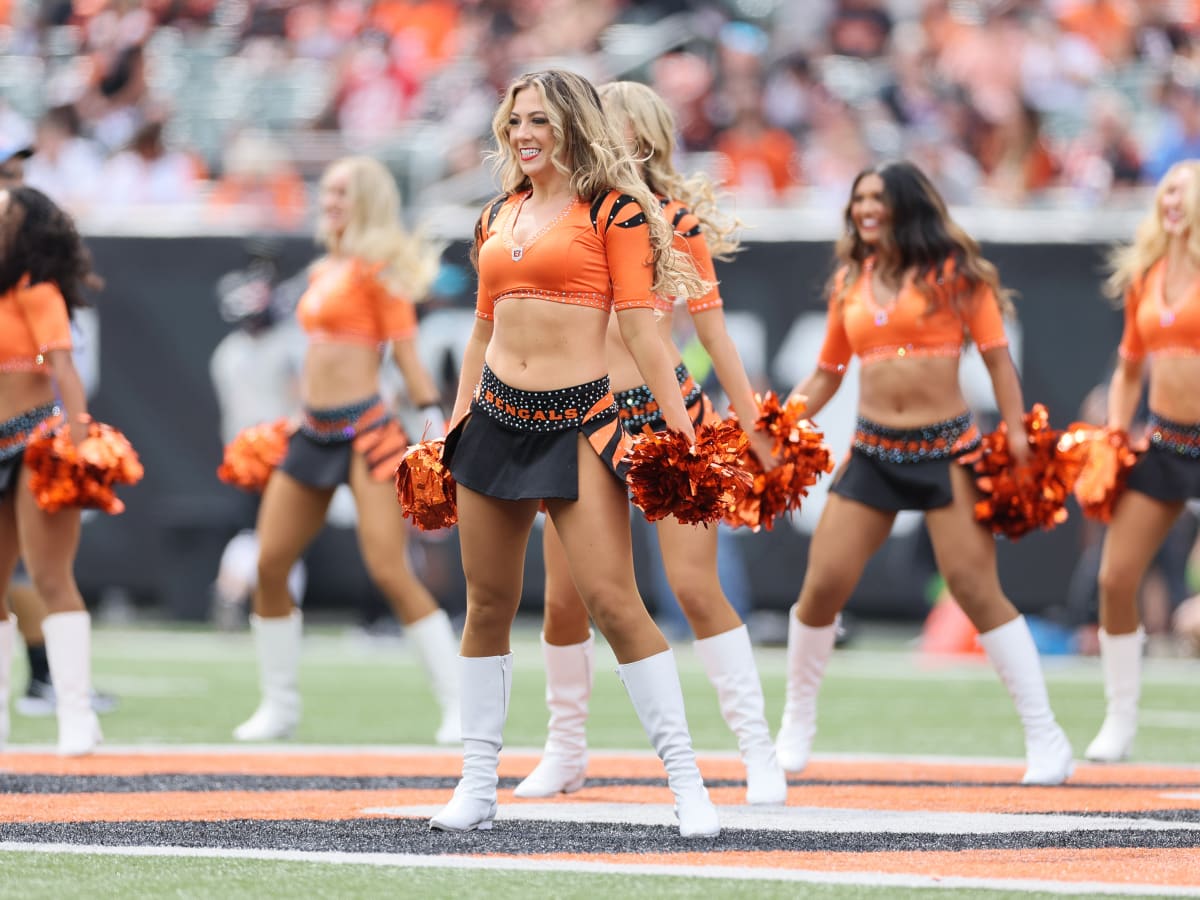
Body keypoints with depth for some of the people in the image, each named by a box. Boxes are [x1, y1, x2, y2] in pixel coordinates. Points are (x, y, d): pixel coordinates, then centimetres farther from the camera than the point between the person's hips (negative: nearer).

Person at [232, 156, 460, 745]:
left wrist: (435, 427, -16)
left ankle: (460, 707, -10)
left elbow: (406, 353, -10)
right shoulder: (323, 271, 16)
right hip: (314, 432, 8)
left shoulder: (375, 270, -6)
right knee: (269, 564, 4)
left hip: (364, 430, -8)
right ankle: (279, 705, 16)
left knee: (390, 571, -15)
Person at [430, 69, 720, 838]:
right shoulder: (499, 216, 14)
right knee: (488, 603, 7)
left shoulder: (611, 211, -3)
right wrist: (456, 421, 22)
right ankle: (478, 786, 14)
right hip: (495, 419, 6)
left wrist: (681, 427, -11)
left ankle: (686, 780, -9)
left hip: (578, 420, -6)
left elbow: (640, 324, -7)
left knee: (613, 599, -13)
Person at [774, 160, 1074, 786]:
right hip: (872, 452, 4)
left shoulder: (952, 271, 0)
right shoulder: (850, 281, 11)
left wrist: (1015, 434, -12)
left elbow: (996, 355, -2)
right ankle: (796, 726, 19)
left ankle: (1046, 742, -5)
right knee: (822, 587, -2)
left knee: (975, 588, -10)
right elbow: (827, 374, 18)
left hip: (946, 450, -4)